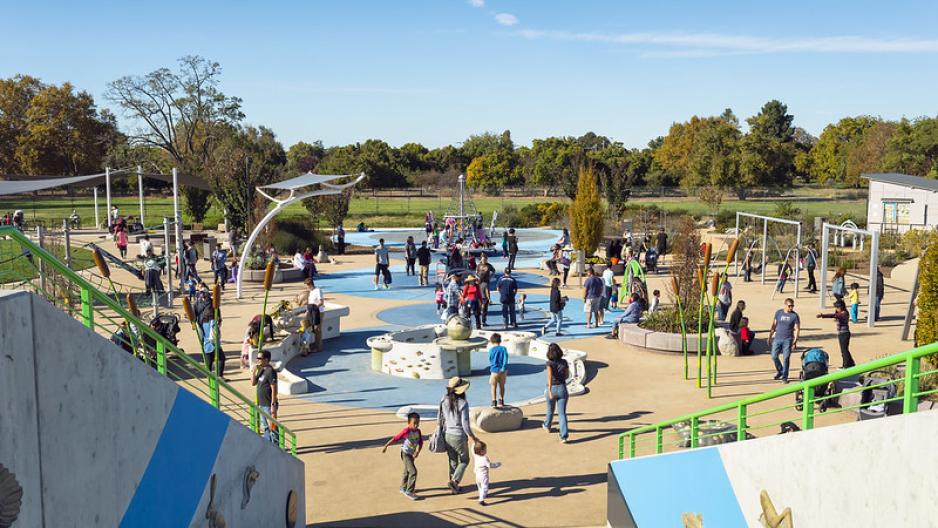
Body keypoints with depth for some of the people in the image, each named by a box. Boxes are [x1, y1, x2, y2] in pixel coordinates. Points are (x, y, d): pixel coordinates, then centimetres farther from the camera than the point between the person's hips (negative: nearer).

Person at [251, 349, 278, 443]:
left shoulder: (270, 371, -17)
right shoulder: (261, 370, 9)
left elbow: (274, 389, -19)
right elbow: (253, 383, 14)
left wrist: (273, 405, -20)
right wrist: (254, 371, -1)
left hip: (268, 405, -9)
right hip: (262, 404, 9)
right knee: (265, 427, 18)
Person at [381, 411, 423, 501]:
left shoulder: (418, 431, -5)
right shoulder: (406, 431, -23)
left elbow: (420, 443, 5)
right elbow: (395, 438, -16)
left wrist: (418, 451, -7)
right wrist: (385, 446, -10)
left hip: (411, 454, 7)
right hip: (405, 453, -7)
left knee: (407, 471, 23)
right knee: (413, 471, -16)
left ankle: (403, 488, 42)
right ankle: (409, 492, -10)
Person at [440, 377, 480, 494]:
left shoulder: (444, 401, -6)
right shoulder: (463, 404, -21)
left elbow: (441, 420, 2)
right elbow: (465, 424, -19)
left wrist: (442, 432, 18)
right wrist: (473, 437, -6)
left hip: (447, 435, 5)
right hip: (459, 436, -5)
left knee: (453, 461, 20)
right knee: (464, 461, 16)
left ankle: (454, 486, 27)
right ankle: (454, 481, -3)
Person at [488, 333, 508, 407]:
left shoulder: (491, 350, -5)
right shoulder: (503, 349, -6)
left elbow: (490, 360, 6)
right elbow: (505, 359, -16)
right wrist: (504, 368, -17)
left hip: (494, 371, -1)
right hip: (502, 371, 1)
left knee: (494, 387, 8)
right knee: (502, 386, 15)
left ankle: (493, 401, 1)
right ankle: (501, 401, 22)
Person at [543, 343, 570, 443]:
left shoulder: (550, 363, -10)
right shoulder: (564, 362, 0)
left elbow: (550, 376, -22)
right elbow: (567, 376, 11)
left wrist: (549, 391, -25)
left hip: (552, 389, -1)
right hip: (562, 388, 1)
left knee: (550, 410, 23)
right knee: (562, 413, 0)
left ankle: (547, 426, 50)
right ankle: (564, 436, -12)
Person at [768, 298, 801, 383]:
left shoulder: (794, 315, -4)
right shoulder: (778, 313, 4)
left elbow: (797, 329, -3)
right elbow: (773, 325, 11)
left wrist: (795, 341, -12)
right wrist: (770, 337, 10)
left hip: (788, 340, -3)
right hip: (777, 339, 3)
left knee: (786, 358, -3)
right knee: (774, 356, 4)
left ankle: (784, 377, 6)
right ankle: (779, 371, 29)